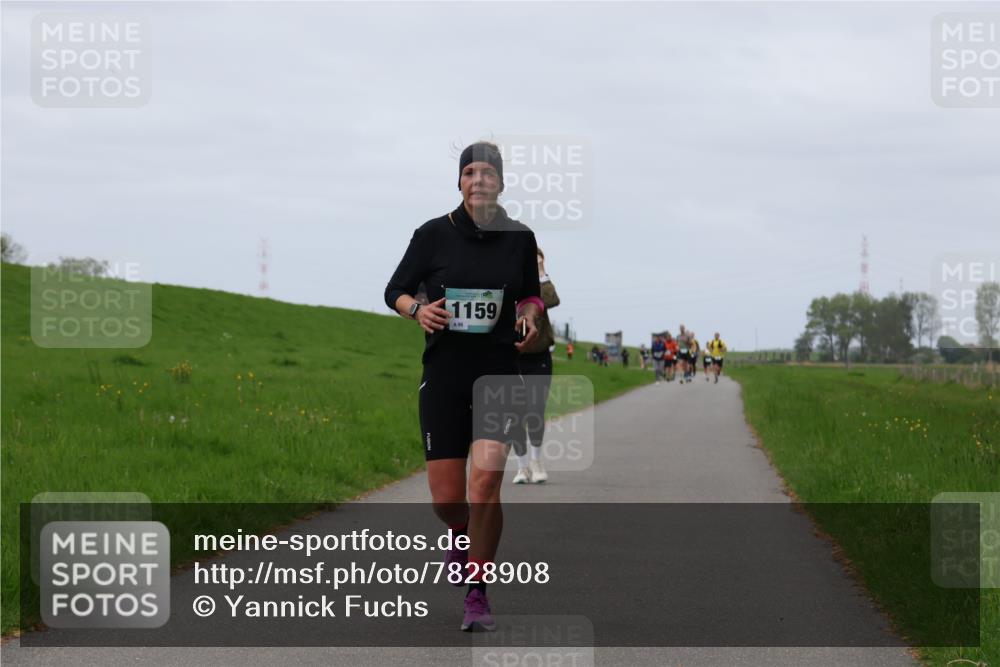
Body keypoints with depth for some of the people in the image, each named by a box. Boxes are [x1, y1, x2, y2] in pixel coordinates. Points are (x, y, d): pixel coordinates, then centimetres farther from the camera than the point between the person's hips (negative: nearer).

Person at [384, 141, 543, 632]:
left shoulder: (519, 238, 4)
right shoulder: (433, 235, -1)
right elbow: (395, 290, 7)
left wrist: (529, 316, -2)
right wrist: (416, 310, -14)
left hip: (499, 372, 0)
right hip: (443, 374, 0)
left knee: (486, 481, -18)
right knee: (447, 498, 0)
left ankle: (477, 595, -5)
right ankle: (460, 534, 39)